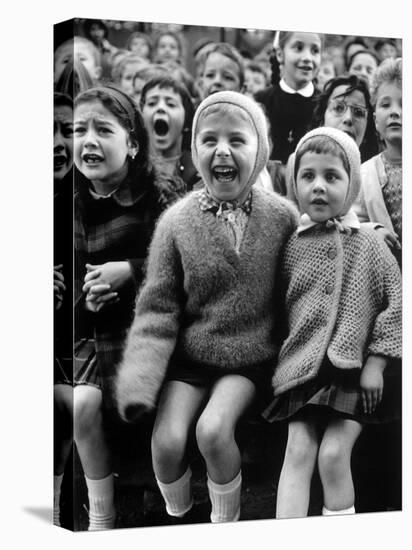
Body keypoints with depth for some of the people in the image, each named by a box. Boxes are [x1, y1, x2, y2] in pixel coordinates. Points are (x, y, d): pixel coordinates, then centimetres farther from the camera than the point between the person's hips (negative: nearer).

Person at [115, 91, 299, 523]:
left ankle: (226, 520, 6)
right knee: (166, 441, -15)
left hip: (250, 358, -1)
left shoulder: (282, 216, -7)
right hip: (188, 356, 1)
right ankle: (177, 515, 19)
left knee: (213, 429, -23)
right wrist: (138, 381, -16)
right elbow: (157, 309, -7)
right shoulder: (176, 222, -9)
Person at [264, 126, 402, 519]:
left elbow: (394, 302, -1)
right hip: (303, 367, 2)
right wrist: (284, 356, 7)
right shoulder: (292, 246, 3)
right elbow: (277, 307, 12)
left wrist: (376, 363, -5)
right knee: (298, 449, -8)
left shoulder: (368, 245, -1)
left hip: (354, 369, -2)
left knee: (334, 453, -9)